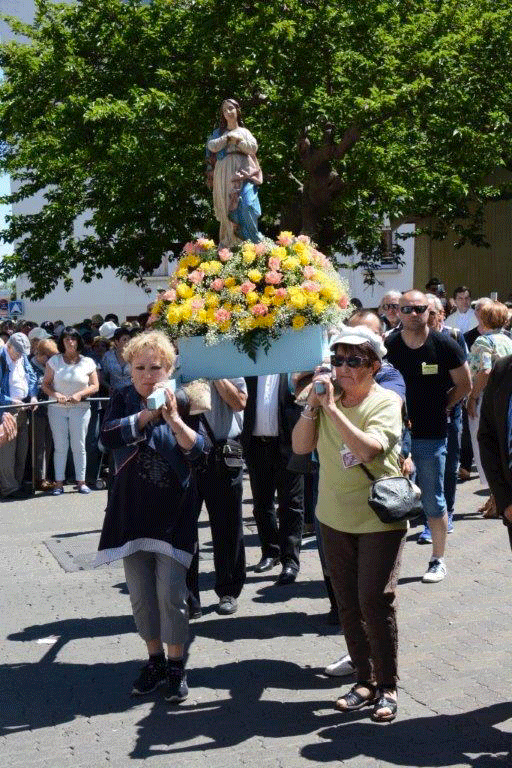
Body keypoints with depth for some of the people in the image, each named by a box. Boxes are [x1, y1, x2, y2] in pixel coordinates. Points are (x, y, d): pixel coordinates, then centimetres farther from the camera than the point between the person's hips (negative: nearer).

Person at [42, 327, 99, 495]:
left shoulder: (87, 362, 3)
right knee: (60, 446, 2)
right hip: (57, 408, 0)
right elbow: (45, 385, 3)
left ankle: (81, 481, 8)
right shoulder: (54, 361, 4)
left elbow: (95, 386, 4)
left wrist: (80, 394, -13)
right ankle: (59, 483, 6)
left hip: (80, 407, 0)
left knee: (79, 446, 2)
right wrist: (55, 394, -16)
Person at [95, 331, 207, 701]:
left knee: (171, 595, -5)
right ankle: (155, 660, 27)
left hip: (173, 514, -2)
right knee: (141, 596, 10)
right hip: (132, 514, 3)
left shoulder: (181, 403, -5)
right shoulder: (123, 400, 0)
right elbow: (109, 436, -19)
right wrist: (148, 413, -28)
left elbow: (198, 452, -15)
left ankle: (176, 666, 12)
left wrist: (173, 418, -29)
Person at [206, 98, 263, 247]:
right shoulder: (219, 132, 20)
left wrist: (239, 140, -4)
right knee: (227, 208, -5)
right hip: (225, 173, 1)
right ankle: (227, 246, -3)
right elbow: (212, 146, 2)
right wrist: (228, 137, -3)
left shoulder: (244, 132, 19)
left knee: (246, 203, -21)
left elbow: (253, 148, 5)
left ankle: (255, 240, -15)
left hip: (243, 173, -1)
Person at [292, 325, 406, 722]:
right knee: (348, 604, 9)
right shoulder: (328, 399, 4)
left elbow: (368, 449, -27)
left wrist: (331, 407, -26)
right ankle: (365, 680, 23)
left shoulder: (386, 402, -11)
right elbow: (301, 446, -3)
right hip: (336, 517, 5)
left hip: (380, 518, -5)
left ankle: (387, 685, 7)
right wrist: (313, 403, -13)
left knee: (375, 600, -9)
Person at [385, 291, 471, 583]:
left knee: (434, 501, 6)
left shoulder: (445, 345, -6)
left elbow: (464, 385, 6)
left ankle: (438, 560, 19)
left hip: (431, 435, -2)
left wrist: (441, 406, 4)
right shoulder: (388, 346, -1)